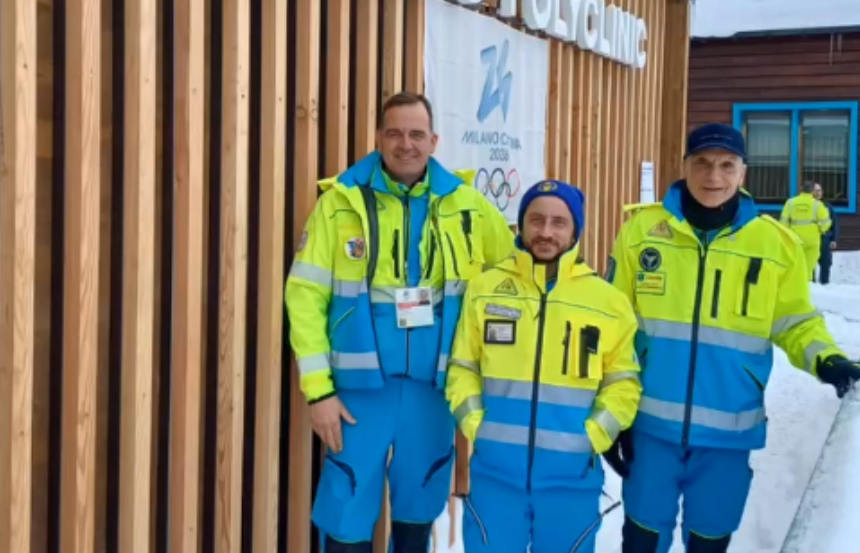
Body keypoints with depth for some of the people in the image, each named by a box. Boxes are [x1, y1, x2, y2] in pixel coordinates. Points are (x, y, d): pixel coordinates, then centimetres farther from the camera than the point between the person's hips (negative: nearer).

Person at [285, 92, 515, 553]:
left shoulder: (464, 203, 2)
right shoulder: (342, 201, -5)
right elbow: (305, 295, -6)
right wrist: (317, 388, -10)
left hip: (433, 387, 3)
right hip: (360, 387, -2)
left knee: (418, 509, 17)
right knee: (348, 513, 3)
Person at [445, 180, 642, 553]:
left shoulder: (609, 301, 0)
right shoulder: (485, 289, 2)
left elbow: (623, 383, 5)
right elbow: (462, 368, 7)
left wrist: (592, 436, -6)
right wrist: (474, 423, -4)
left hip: (571, 476, 0)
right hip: (495, 471, 0)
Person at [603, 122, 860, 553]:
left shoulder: (776, 242, -3)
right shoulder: (642, 228, -4)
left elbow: (795, 323, 8)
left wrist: (824, 358, -14)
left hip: (728, 431, 1)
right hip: (650, 422, 0)